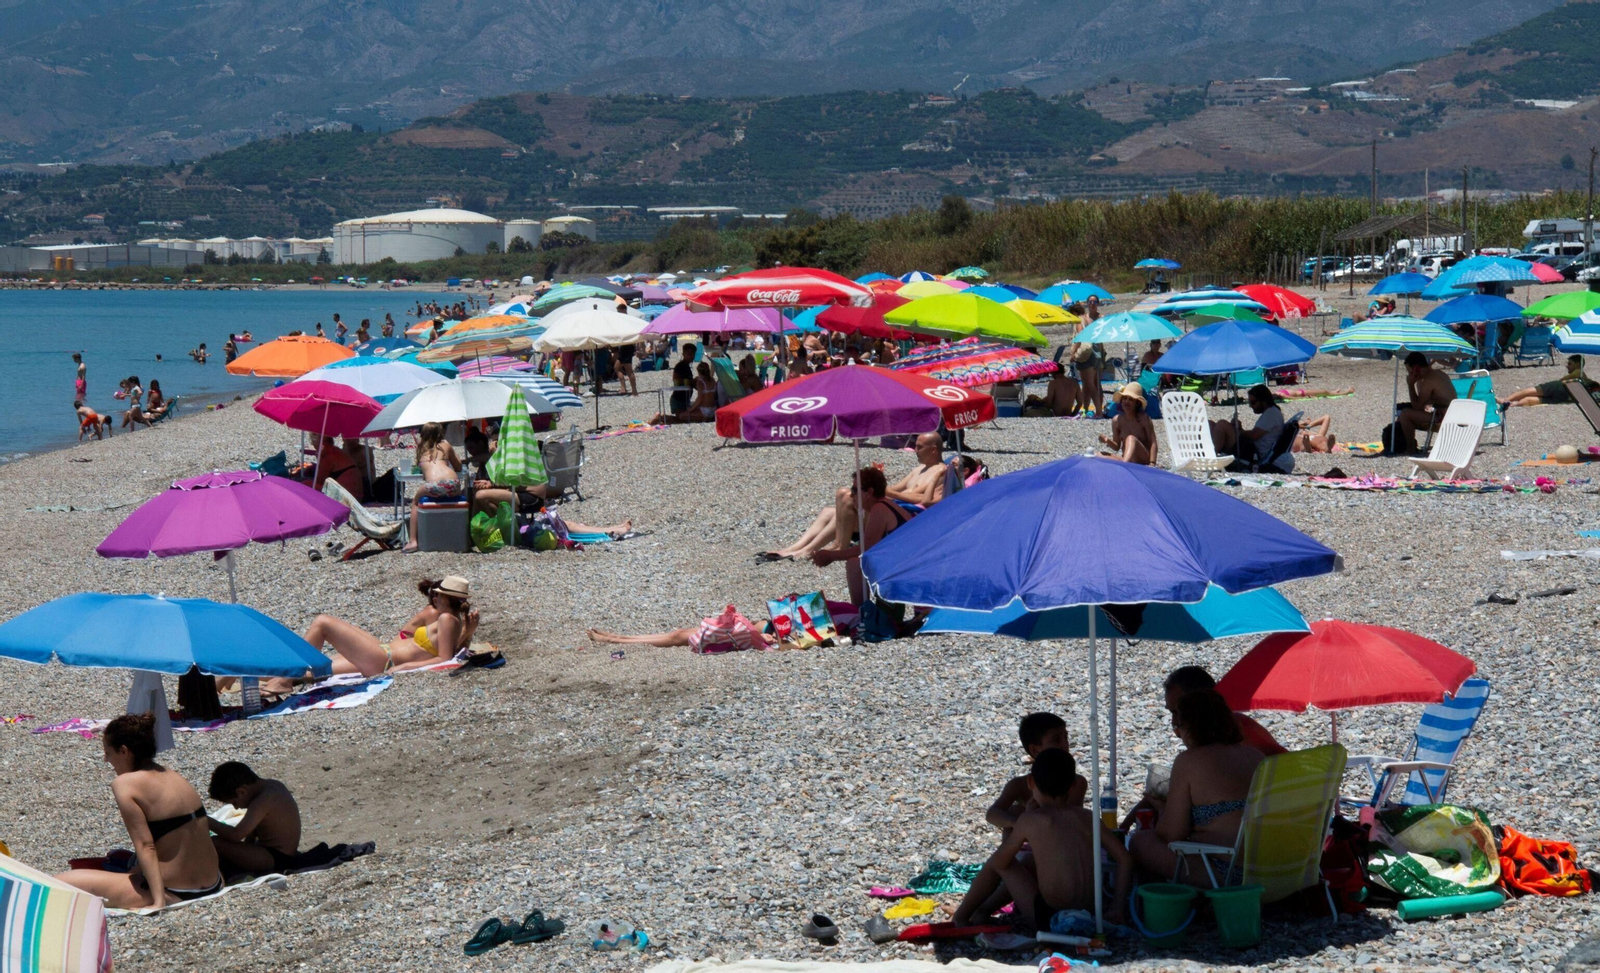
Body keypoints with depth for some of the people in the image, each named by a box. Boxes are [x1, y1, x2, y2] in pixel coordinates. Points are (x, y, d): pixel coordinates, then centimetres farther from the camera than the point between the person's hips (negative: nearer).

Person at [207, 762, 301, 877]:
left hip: (276, 860, -11)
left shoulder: (263, 801, -24)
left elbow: (236, 834, -30)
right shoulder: (273, 786, 6)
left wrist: (208, 822, -19)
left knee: (214, 843, -21)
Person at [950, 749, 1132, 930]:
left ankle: (961, 916, 29)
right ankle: (984, 909, 43)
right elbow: (1125, 858, 0)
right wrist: (1117, 907, 5)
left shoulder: (1030, 819, -6)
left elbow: (1000, 862, 4)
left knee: (996, 864, 14)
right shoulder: (1087, 817, 5)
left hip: (1049, 918, -5)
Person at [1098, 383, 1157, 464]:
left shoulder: (1144, 418, -6)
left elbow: (1153, 444, -10)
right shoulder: (1117, 420, 4)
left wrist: (1152, 464, -24)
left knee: (1131, 438, -32)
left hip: (1144, 460, -5)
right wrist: (1108, 441, -9)